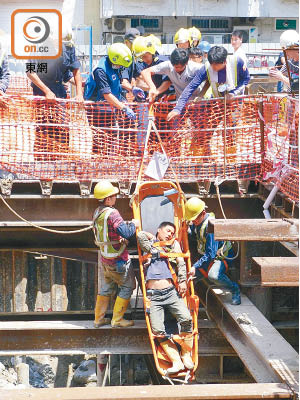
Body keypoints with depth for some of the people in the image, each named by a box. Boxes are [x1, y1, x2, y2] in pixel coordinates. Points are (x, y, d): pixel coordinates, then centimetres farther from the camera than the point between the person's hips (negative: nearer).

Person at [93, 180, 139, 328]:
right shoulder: (112, 213, -24)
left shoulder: (97, 212, 4)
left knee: (107, 286, 22)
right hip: (118, 259, -8)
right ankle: (117, 320, 10)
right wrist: (133, 224, -11)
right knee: (127, 286, 7)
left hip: (104, 257, 8)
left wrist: (126, 224, 11)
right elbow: (126, 233, -30)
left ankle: (99, 318, 27)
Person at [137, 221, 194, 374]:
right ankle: (176, 362, -15)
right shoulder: (149, 244, 18)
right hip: (153, 295, -1)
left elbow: (180, 262, 10)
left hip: (171, 292, 2)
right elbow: (140, 235, -3)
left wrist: (182, 281, -3)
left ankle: (186, 354, -4)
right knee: (158, 330, -17)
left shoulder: (173, 245, 23)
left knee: (186, 319, -20)